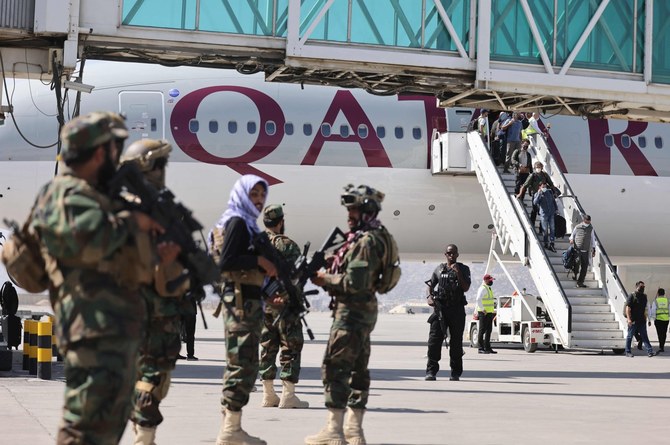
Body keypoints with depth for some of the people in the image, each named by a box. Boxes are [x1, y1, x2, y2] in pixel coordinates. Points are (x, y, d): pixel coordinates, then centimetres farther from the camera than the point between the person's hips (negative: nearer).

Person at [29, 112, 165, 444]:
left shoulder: (90, 194, 22)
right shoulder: (67, 195, -10)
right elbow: (90, 241, -28)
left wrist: (155, 256, 15)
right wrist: (132, 220, -12)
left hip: (117, 329, 11)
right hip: (96, 330, -11)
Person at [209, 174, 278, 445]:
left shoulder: (245, 223, 19)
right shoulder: (238, 222, -9)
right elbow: (225, 261, -20)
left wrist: (267, 269, 7)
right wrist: (259, 260, -16)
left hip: (245, 300, 11)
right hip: (242, 301, -11)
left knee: (238, 364, 12)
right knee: (243, 364, -10)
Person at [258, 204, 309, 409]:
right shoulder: (288, 245, -11)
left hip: (261, 304, 7)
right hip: (284, 303, -7)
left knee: (267, 347, 13)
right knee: (290, 348, -1)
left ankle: (268, 395, 15)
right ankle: (288, 396, -3)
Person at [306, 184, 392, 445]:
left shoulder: (367, 241, -16)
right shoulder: (368, 237, 17)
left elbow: (355, 282, -23)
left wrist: (325, 279, -10)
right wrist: (327, 278, 4)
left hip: (352, 313, -11)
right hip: (364, 312, 11)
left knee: (334, 369, -9)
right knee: (358, 369, 12)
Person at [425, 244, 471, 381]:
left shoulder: (463, 269, 6)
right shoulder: (439, 269, 11)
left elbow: (466, 288, -4)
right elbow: (431, 284, 18)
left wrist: (458, 272, -13)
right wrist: (429, 296, -1)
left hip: (457, 309, -1)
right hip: (440, 308, 1)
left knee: (456, 342, 4)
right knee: (434, 339, -7)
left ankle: (455, 373, 11)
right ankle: (431, 371, -5)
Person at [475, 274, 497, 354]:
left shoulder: (488, 288, 19)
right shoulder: (483, 288, -12)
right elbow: (478, 299, -25)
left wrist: (493, 311, 20)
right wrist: (483, 309, -24)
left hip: (489, 313, 10)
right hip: (483, 313, -10)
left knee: (488, 331, 10)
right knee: (482, 330, -6)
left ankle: (487, 348, 14)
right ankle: (481, 348, -5)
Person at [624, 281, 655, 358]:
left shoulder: (644, 296, 12)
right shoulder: (632, 296, -7)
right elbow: (628, 308, -11)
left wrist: (645, 318, 17)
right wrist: (629, 319, -18)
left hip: (642, 321, 5)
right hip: (633, 321, -5)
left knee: (644, 336, 3)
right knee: (630, 336, 4)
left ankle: (650, 351, -1)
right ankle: (628, 352, 11)